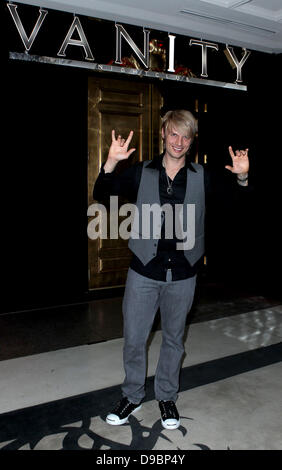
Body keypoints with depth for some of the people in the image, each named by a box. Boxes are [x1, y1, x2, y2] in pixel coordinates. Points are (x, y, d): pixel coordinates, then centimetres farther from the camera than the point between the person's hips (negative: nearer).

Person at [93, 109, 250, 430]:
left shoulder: (202, 178, 0)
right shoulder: (141, 173, -1)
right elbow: (101, 196, -5)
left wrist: (242, 178, -14)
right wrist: (111, 163, -21)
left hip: (183, 274, 1)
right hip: (144, 271, 0)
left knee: (173, 338, 16)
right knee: (133, 338, 9)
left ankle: (167, 397, 36)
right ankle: (132, 396, 32)